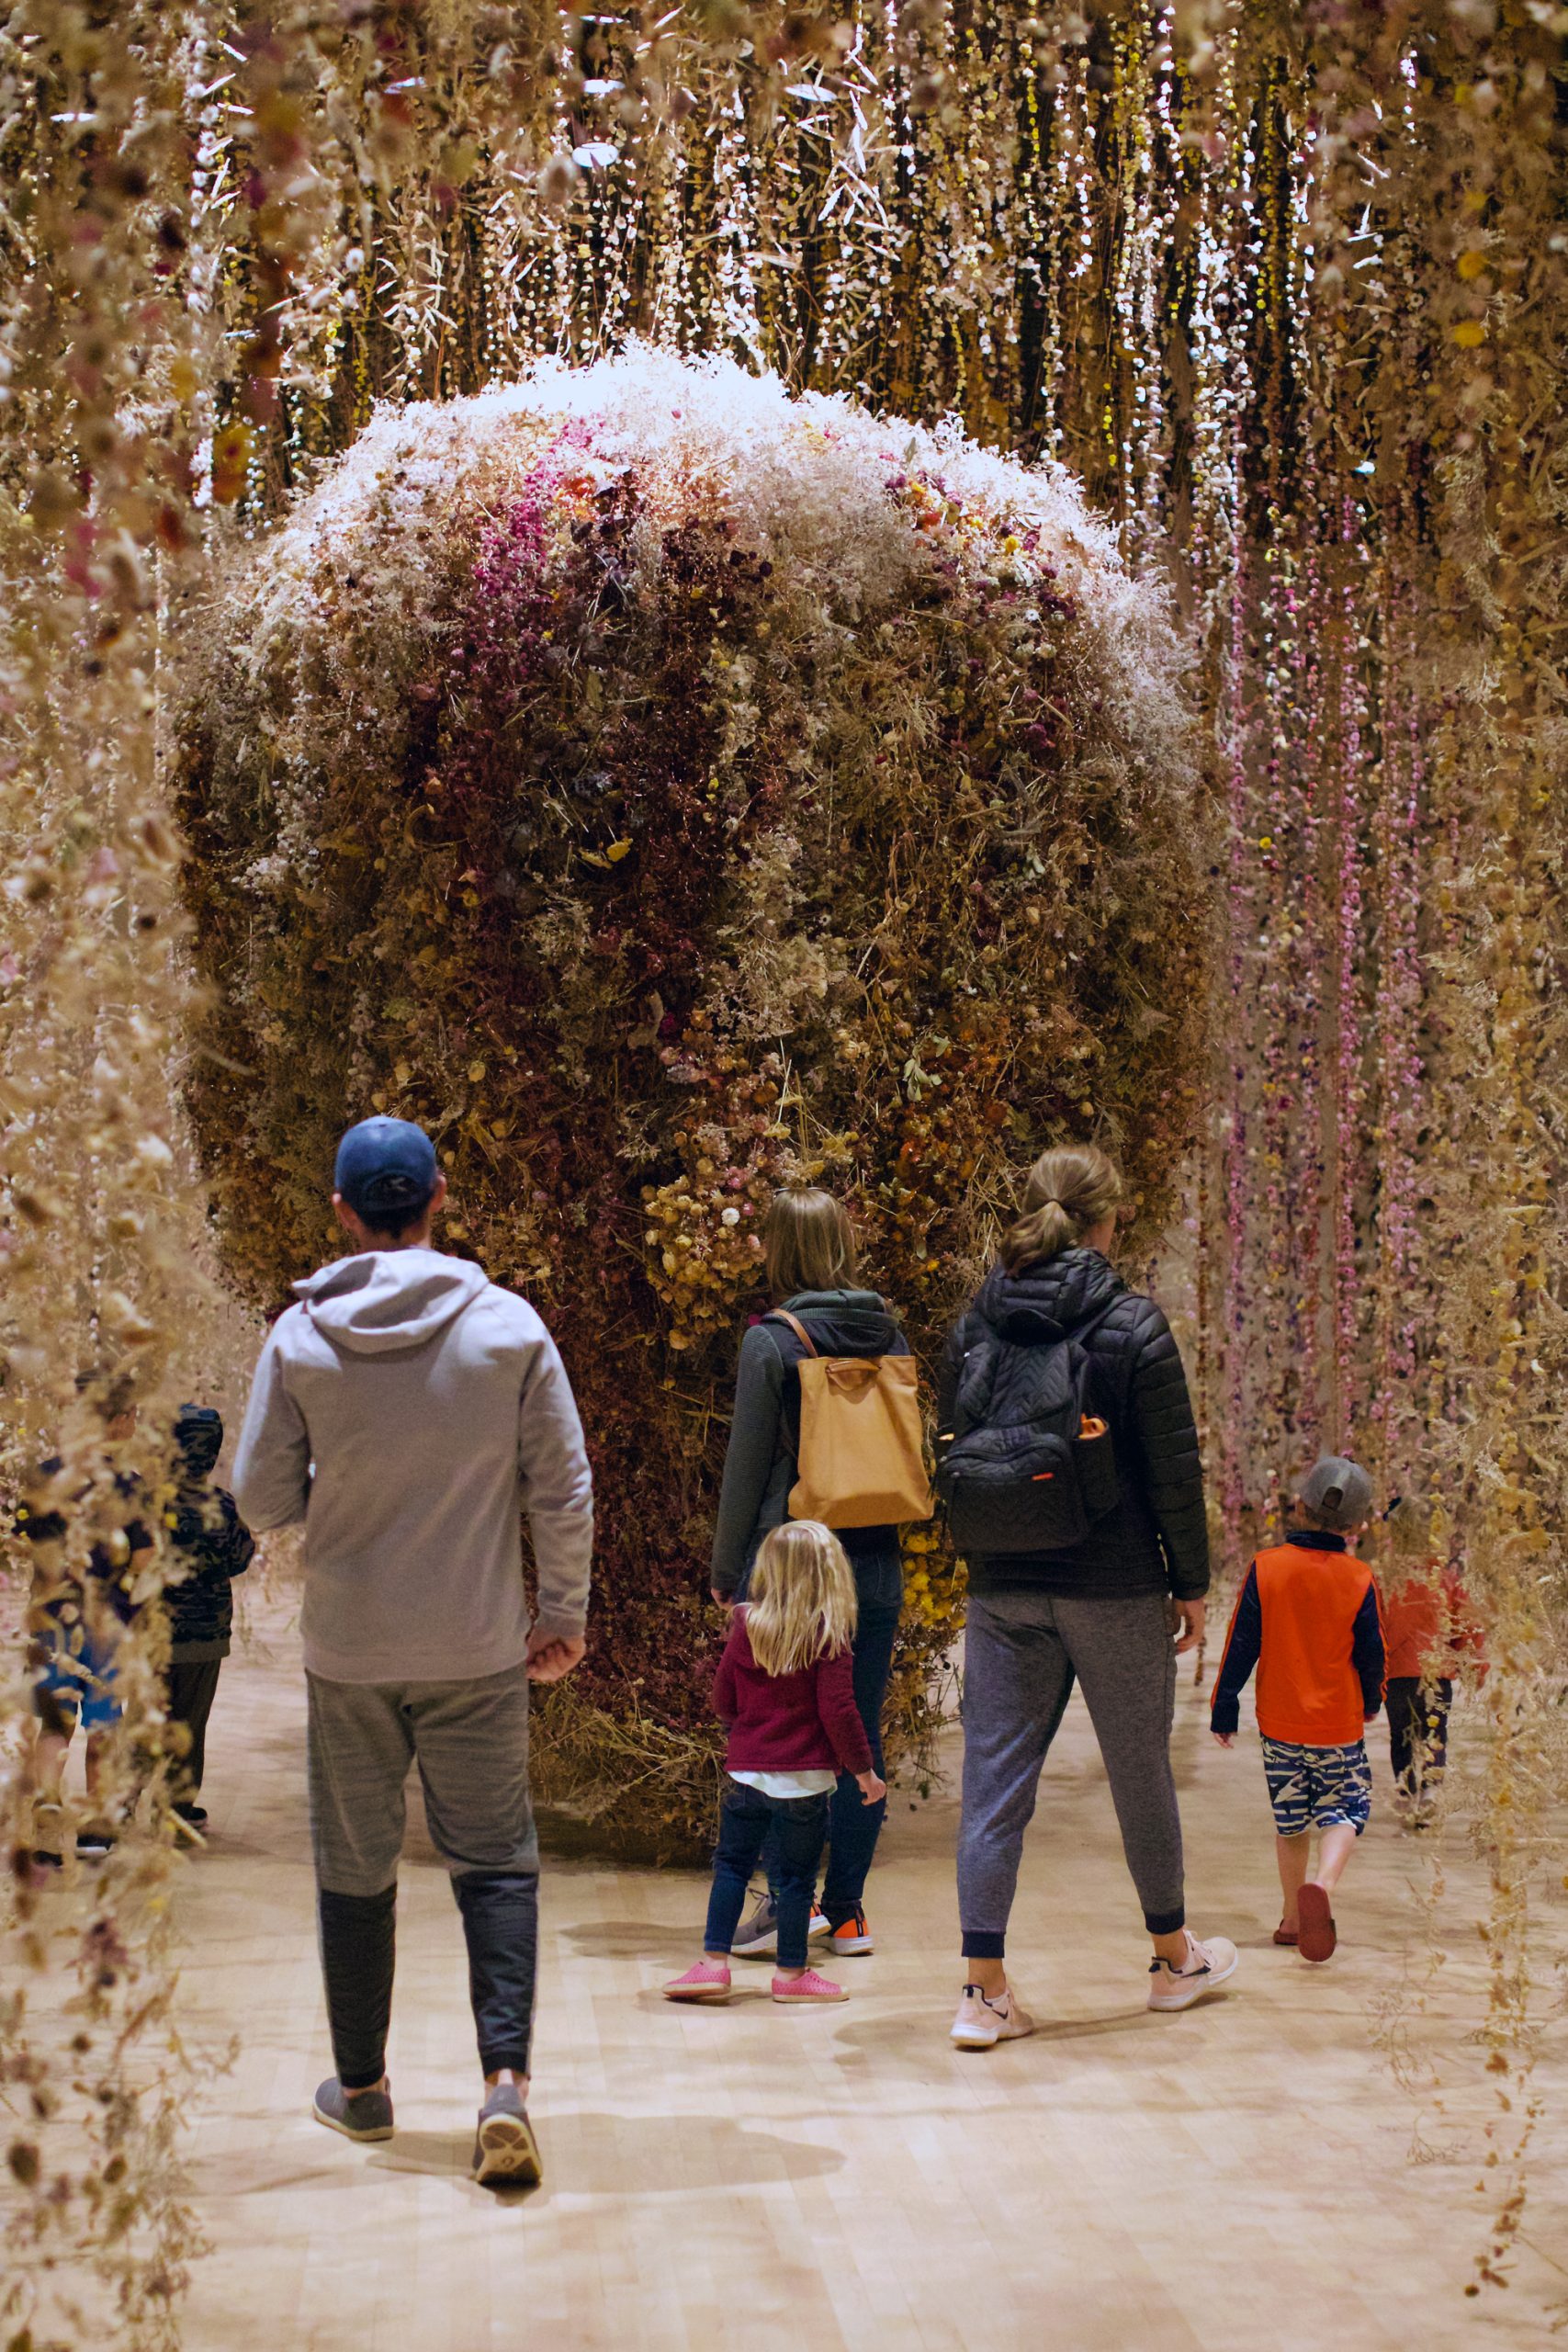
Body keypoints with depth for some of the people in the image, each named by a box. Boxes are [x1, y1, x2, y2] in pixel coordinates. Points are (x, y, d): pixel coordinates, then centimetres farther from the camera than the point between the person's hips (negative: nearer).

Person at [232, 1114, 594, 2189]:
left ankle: (361, 2084, 27)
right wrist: (564, 1614, 8)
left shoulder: (301, 1338, -8)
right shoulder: (509, 1325, -8)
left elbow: (263, 1501, -4)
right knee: (496, 1861, 9)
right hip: (479, 1650, 0)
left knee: (355, 1870, 14)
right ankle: (507, 2077, -6)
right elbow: (565, 1491, -4)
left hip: (348, 1652, 0)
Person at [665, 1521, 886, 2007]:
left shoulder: (745, 1628, 0)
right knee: (797, 1877, 7)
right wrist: (864, 1771, -1)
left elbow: (723, 1701, 6)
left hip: (746, 1771, 3)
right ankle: (791, 1973, 14)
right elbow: (838, 1711, -12)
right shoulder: (829, 1637, -10)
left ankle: (714, 1963, 11)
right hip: (806, 1779, -3)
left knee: (731, 1866, 13)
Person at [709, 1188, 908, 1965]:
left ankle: (787, 1901, 0)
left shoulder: (771, 1341, -9)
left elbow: (747, 1466, -7)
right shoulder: (888, 1334, 5)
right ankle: (847, 1911, 13)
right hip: (876, 1564, 5)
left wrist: (724, 1569, 2)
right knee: (859, 1739, 8)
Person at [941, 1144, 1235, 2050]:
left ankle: (985, 1988, 0)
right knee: (1141, 1769, 13)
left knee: (996, 1775, 4)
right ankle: (1176, 1958, 30)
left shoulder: (977, 1323, 3)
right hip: (1116, 1588, -3)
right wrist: (1191, 1583, 2)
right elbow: (1174, 1468, -8)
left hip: (1003, 1589, 3)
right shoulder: (1132, 1324, -9)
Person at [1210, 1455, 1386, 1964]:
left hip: (1280, 1721, 1)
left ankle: (1293, 1917, 21)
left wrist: (1224, 1708, 5)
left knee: (1290, 1820, 16)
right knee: (1344, 1812, 8)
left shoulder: (1265, 1568, -8)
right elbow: (1371, 1653, 1)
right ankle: (1323, 1884, -20)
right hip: (1340, 1722, -1)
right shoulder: (1357, 1579, -8)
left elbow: (1240, 1645, -5)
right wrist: (1371, 1702, 21)